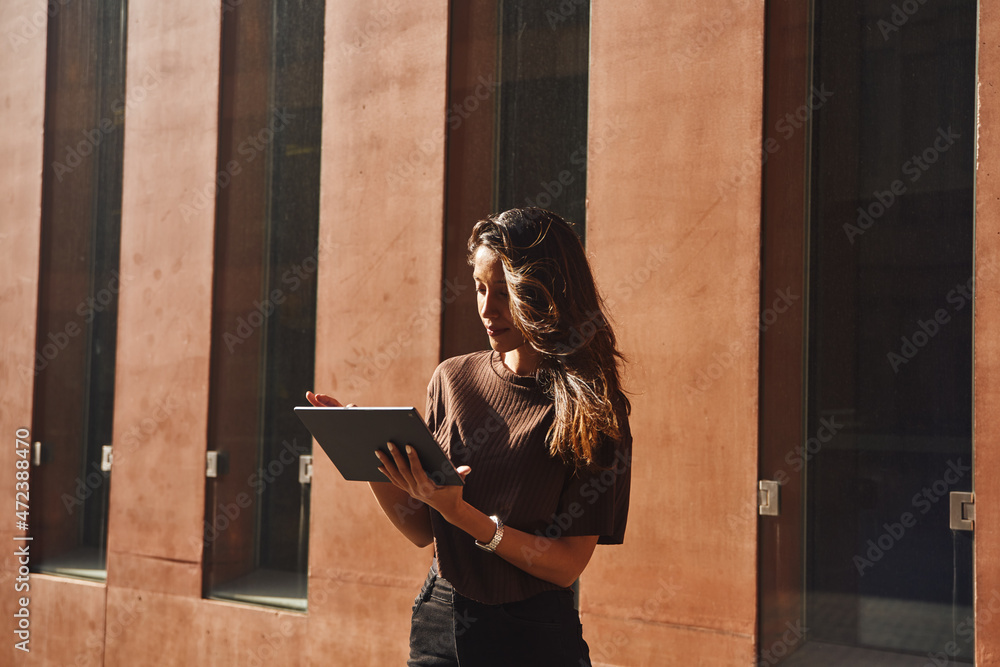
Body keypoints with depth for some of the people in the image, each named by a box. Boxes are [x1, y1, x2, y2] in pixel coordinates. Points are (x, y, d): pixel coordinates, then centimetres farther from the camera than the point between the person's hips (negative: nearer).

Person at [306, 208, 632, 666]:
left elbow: (568, 564, -15)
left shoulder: (591, 408, -12)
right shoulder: (453, 379, -1)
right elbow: (421, 531, 2)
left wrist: (457, 511, -25)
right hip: (439, 621, 4)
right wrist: (370, 459, -14)